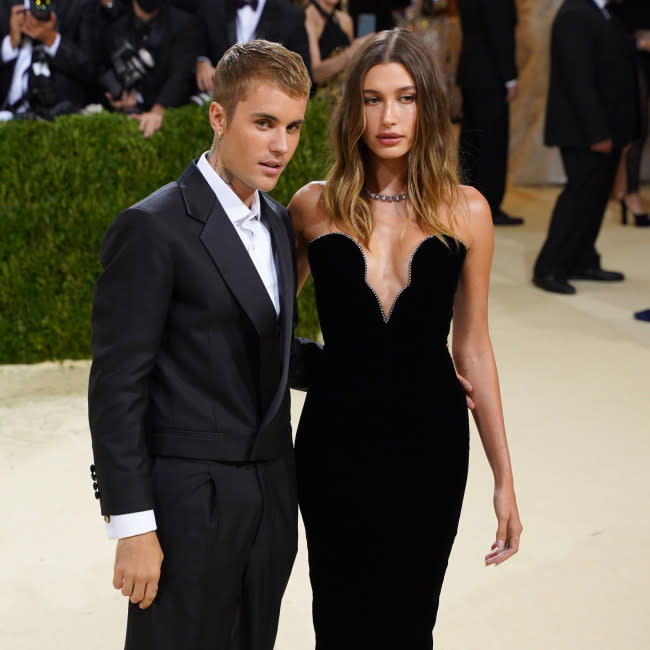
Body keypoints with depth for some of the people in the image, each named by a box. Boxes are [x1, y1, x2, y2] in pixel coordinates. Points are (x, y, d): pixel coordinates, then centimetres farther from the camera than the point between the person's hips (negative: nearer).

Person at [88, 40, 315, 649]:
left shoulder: (277, 223, 12)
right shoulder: (152, 228, -13)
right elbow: (117, 387, -14)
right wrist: (132, 526, -16)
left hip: (270, 499, 7)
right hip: (189, 503, -7)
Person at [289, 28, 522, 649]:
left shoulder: (465, 211, -2)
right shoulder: (314, 207, -2)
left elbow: (472, 349, 4)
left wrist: (504, 478, 5)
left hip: (430, 440, 0)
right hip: (336, 438, 0)